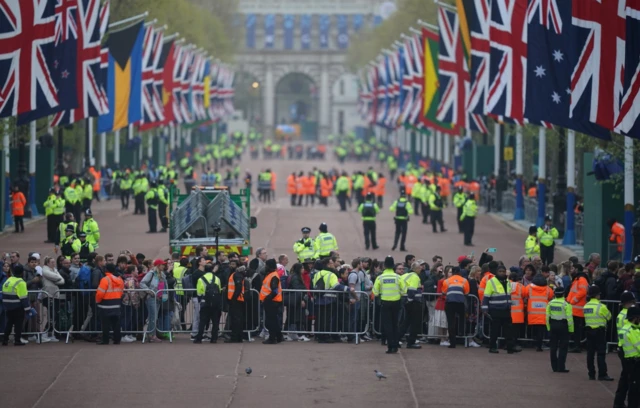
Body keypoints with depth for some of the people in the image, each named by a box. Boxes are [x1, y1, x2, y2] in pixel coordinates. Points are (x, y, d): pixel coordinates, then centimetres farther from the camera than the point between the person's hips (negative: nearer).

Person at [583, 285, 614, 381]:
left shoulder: (586, 306, 4)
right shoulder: (601, 306, -14)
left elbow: (586, 318, 8)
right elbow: (609, 316, -3)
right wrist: (607, 310, 15)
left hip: (589, 330, 6)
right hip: (600, 331, -6)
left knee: (590, 353, 8)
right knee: (601, 353, -4)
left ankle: (591, 374, 11)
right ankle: (602, 375, -6)